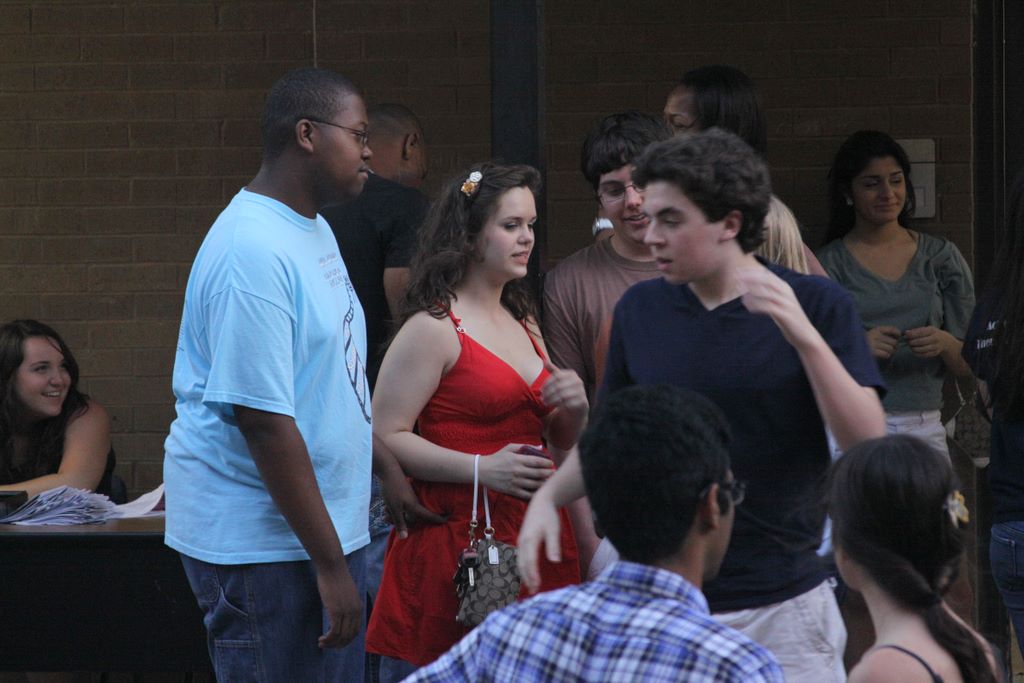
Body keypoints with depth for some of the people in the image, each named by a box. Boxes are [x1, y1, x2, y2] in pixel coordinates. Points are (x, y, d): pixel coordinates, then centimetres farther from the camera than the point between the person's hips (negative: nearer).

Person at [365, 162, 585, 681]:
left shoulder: (523, 324, 17)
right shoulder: (434, 328, -8)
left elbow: (557, 446, 26)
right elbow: (386, 437, -17)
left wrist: (574, 411, 3)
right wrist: (483, 469, -21)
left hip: (534, 538, 7)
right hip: (457, 536, -7)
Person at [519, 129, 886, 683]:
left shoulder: (816, 305, -6)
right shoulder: (640, 309, 4)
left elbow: (868, 444, -13)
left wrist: (804, 335, -25)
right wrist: (548, 497, -4)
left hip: (780, 609, -3)